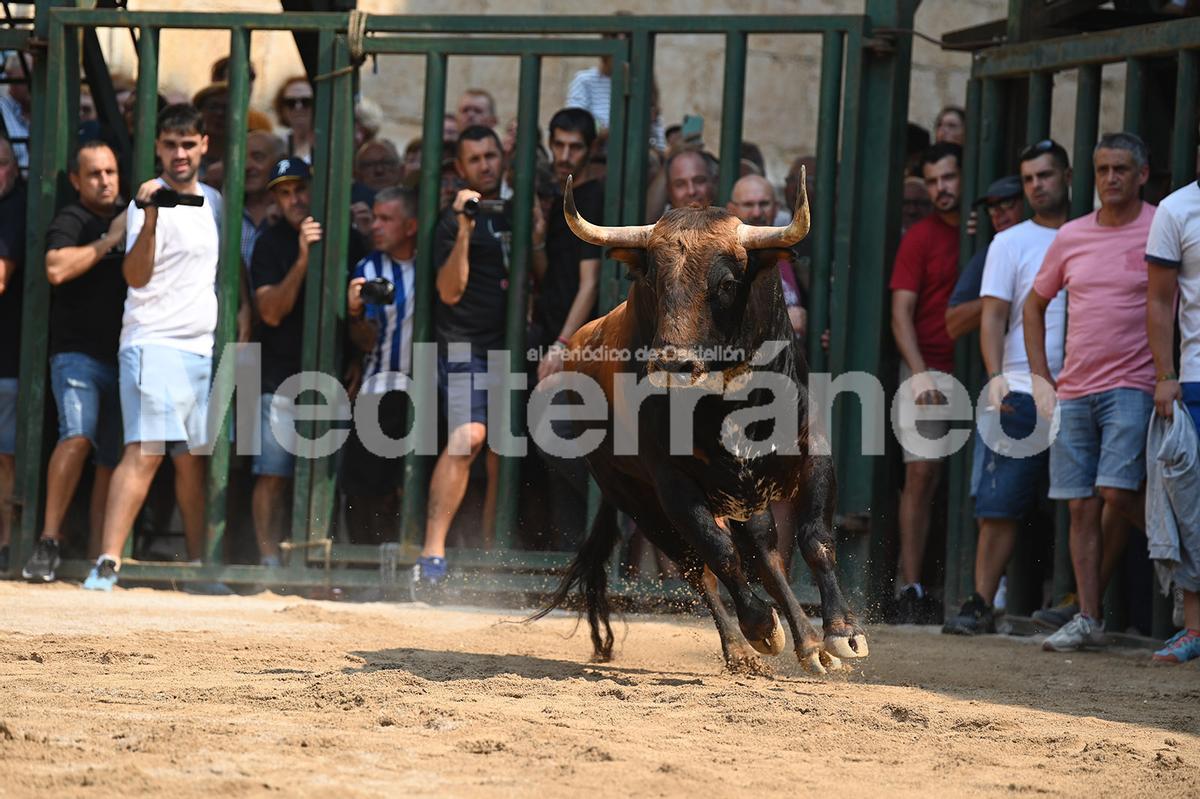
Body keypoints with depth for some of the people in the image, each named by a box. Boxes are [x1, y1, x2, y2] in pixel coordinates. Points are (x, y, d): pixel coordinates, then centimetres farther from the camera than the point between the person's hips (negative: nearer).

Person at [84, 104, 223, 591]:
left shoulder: (214, 203, 15)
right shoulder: (150, 200, -7)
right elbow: (136, 276, -19)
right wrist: (150, 218, -33)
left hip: (204, 348, 7)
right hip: (155, 345, -7)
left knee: (193, 458, 10)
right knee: (144, 453, -18)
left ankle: (199, 564, 14)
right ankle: (108, 562, -23)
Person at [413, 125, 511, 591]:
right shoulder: (455, 218, -1)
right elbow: (450, 291, -12)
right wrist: (464, 231, -20)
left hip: (509, 344, 7)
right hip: (465, 343, -6)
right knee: (468, 435, -24)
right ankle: (433, 551, -27)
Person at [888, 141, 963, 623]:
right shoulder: (920, 238, 3)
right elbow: (901, 312, -3)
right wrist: (920, 375, -13)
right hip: (928, 370, -3)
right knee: (922, 471, -10)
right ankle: (911, 587, -10)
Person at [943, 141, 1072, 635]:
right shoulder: (1010, 243, 9)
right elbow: (993, 316, 2)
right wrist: (996, 377, -13)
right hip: (1021, 392, -1)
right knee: (999, 505, -4)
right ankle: (982, 604, -1)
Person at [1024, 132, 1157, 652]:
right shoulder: (1071, 237, 11)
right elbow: (1034, 305, 22)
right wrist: (1041, 378, 13)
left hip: (1133, 388, -4)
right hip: (1074, 390, 4)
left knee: (1117, 492, -18)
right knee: (1082, 506, 0)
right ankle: (1088, 619, 1)